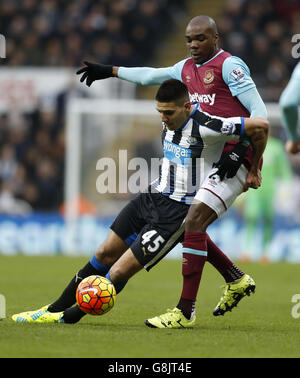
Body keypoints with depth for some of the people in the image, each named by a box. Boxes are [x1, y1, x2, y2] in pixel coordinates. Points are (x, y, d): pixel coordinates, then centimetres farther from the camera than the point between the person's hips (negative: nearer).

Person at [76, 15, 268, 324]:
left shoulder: (229, 66, -10)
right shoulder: (187, 68, 15)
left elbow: (259, 112, -15)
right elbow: (151, 76, 32)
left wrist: (239, 152, -24)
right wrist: (109, 71, 39)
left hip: (236, 160, -9)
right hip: (209, 159, 9)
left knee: (193, 222, -17)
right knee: (190, 225, 9)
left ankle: (185, 308, -17)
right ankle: (235, 279, 24)